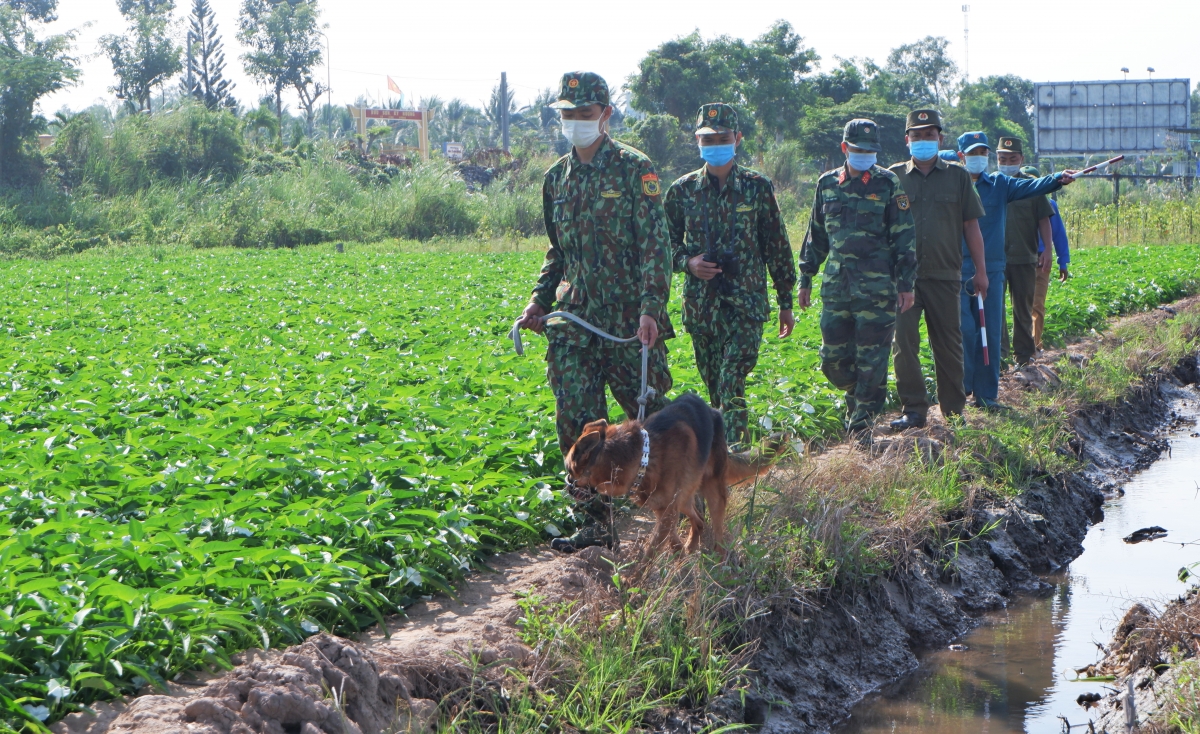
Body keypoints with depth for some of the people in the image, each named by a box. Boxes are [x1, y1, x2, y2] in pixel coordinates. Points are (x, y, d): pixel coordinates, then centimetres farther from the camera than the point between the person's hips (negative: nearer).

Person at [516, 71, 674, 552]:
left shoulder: (634, 170, -5)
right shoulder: (557, 178, 13)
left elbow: (655, 245, -11)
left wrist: (651, 308, -21)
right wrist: (540, 301, 11)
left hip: (629, 319, -5)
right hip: (575, 319, 5)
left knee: (648, 410, 2)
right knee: (577, 421, -1)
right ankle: (596, 522, 6)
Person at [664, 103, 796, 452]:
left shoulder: (757, 187, 1)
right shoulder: (682, 190, 5)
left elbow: (777, 246, 6)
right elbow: (667, 242, 14)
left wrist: (785, 302, 7)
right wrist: (687, 262, -8)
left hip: (746, 303, -3)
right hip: (700, 303, 3)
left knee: (731, 384, -16)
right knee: (714, 387, 10)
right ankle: (737, 448, 24)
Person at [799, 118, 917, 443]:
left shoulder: (888, 184, 0)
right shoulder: (827, 184, 11)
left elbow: (904, 238, 0)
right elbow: (816, 236, 18)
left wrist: (906, 284, -5)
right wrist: (805, 279, 16)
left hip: (877, 287, -4)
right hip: (836, 285, 4)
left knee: (872, 358, -3)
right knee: (833, 358, 5)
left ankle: (862, 422, 6)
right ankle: (855, 398, 31)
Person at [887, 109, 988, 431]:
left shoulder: (957, 176, 8)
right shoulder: (894, 176, 8)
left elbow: (971, 225, 10)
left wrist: (981, 270, 6)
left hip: (944, 275, 0)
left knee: (948, 344, 6)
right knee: (904, 341, -8)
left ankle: (954, 410, 16)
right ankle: (913, 409, -2)